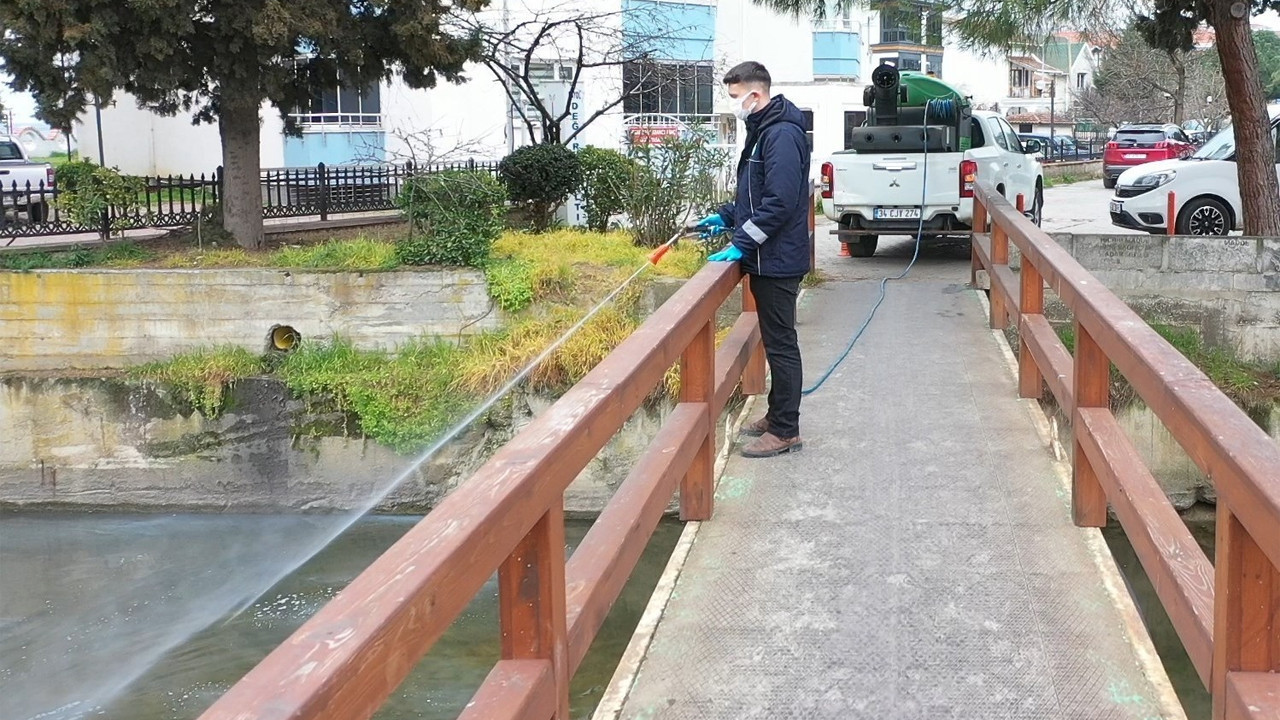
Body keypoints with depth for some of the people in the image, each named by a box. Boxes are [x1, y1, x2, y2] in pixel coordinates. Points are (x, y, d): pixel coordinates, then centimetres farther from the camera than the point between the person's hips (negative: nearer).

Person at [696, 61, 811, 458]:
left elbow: (780, 201, -25)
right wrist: (726, 218, 17)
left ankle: (785, 431, 4)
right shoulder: (763, 130, 14)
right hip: (767, 258, 10)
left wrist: (742, 244, -22)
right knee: (775, 341, 17)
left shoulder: (782, 134, -19)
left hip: (777, 261, -10)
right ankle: (777, 415, 28)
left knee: (781, 344, -3)